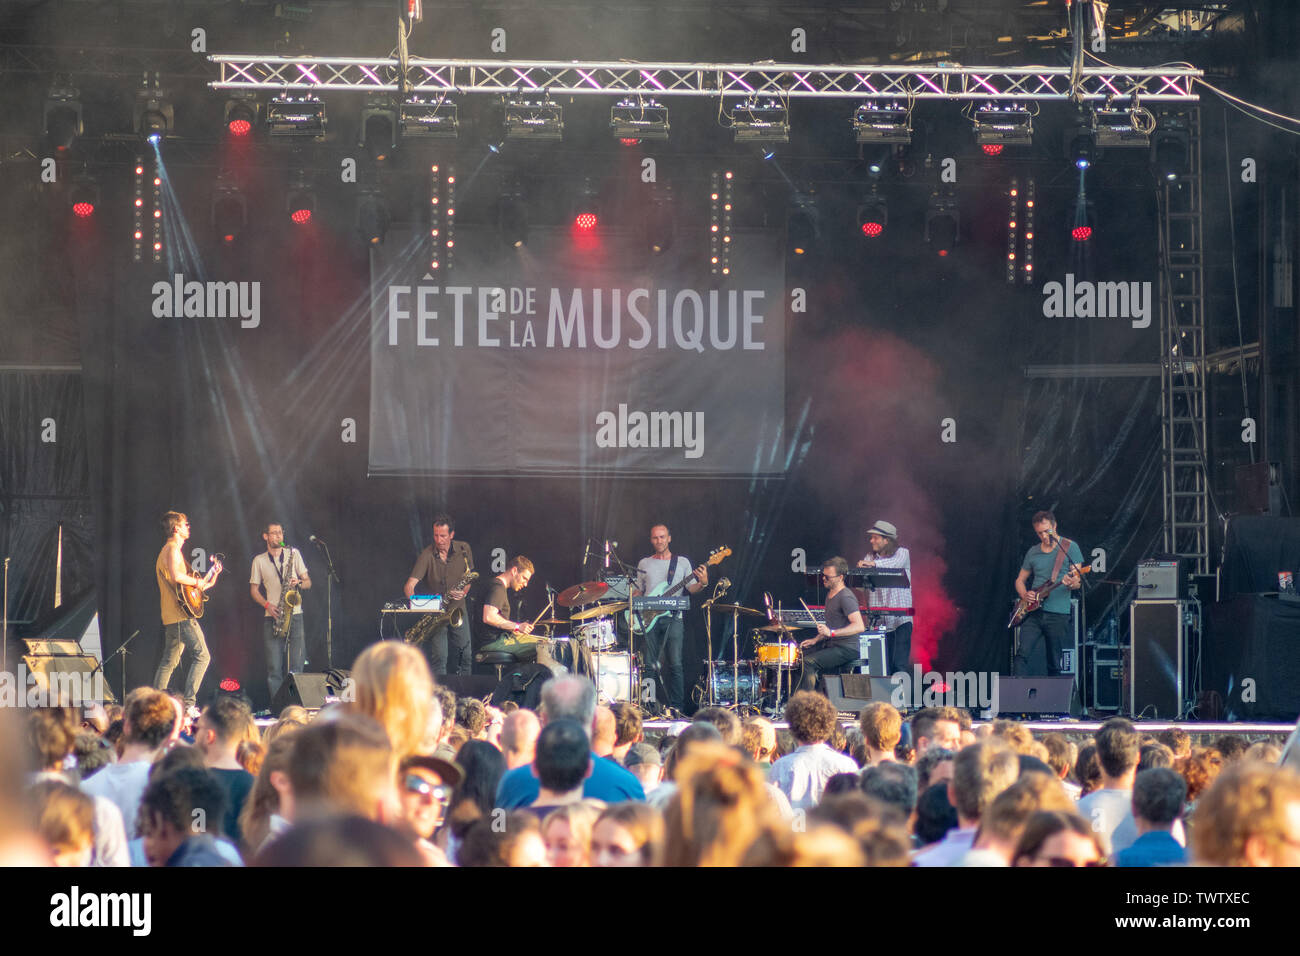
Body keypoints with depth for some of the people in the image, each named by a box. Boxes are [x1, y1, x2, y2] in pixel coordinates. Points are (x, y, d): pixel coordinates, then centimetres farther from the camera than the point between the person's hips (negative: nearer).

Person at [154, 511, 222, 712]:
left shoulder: (168, 551, 24)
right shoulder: (172, 549, -9)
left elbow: (192, 587, 26)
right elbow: (176, 576, -28)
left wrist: (211, 576, 27)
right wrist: (197, 581, -12)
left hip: (170, 618, 11)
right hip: (181, 615, -11)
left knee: (169, 661, 14)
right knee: (201, 656, -13)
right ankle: (189, 704, -20)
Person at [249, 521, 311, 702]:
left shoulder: (293, 554, 11)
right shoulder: (259, 560, 10)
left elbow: (308, 582, 11)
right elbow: (254, 589, 11)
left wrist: (299, 582, -12)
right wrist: (267, 605, -6)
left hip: (294, 615, 0)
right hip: (272, 618, 0)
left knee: (296, 666, -6)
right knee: (274, 667, -6)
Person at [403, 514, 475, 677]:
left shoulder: (463, 549, -2)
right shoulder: (427, 555, -13)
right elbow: (410, 585, -18)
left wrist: (464, 591, -11)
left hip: (458, 609, 3)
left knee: (464, 657, 4)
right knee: (439, 657, -13)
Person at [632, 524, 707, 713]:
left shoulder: (682, 562, 10)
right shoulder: (644, 564, 17)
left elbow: (691, 588, 5)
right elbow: (638, 590, 20)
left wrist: (702, 583, -15)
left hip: (673, 617, -2)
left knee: (674, 663, -10)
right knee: (650, 664, -2)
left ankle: (676, 706, -7)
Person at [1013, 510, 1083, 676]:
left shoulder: (1070, 547, 3)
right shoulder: (1033, 552, 15)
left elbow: (1078, 582, -2)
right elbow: (1020, 580, 22)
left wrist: (1071, 583, -26)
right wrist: (1025, 595, 0)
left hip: (1058, 614, -3)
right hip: (1033, 612, 3)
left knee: (1054, 665, 0)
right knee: (1023, 655, -13)